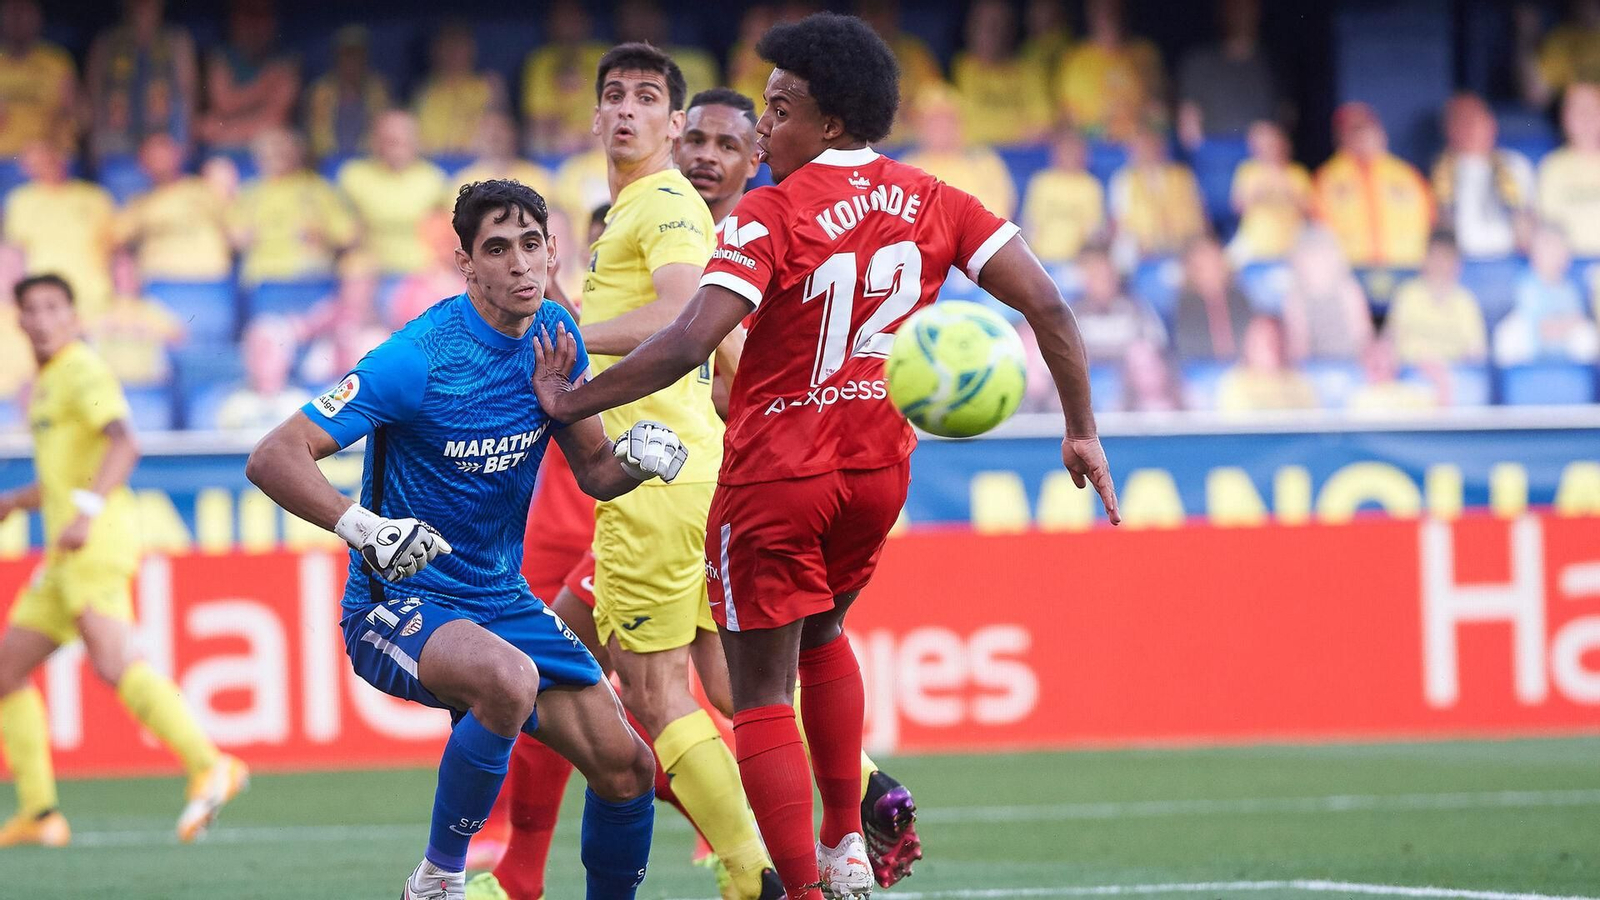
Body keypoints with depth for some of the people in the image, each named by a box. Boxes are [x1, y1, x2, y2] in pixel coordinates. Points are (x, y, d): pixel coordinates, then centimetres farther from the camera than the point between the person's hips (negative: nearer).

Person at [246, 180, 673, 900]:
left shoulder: (555, 335, -1)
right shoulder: (418, 358, -22)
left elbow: (593, 471, 12)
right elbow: (273, 458, -25)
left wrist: (634, 460, -12)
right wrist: (363, 528, -40)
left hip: (503, 598, 7)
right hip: (398, 603, -7)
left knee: (625, 768, -3)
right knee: (509, 677, -37)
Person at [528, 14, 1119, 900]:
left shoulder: (774, 213, -15)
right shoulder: (932, 203, 0)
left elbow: (687, 344, -24)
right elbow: (1046, 305, -4)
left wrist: (568, 399, -13)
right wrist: (1081, 430, 5)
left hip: (775, 475, -6)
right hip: (879, 468, 6)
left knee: (760, 694, 3)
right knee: (821, 636, 30)